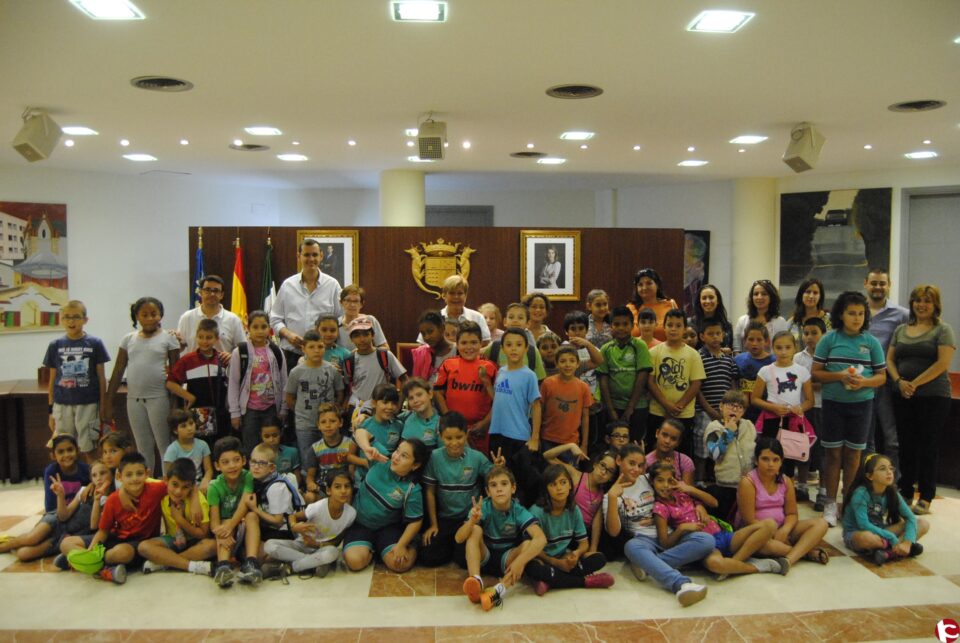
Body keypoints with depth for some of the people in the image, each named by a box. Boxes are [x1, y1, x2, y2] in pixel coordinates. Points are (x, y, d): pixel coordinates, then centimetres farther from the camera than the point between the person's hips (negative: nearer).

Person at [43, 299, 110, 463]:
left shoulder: (94, 344, -2)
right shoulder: (55, 346, 3)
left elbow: (101, 377, 2)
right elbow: (52, 380, 8)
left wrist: (103, 406, 0)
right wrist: (51, 411, 7)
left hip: (88, 404, -2)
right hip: (62, 405, 2)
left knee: (89, 451, 4)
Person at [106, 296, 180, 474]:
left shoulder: (168, 338, -1)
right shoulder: (128, 339, 8)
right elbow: (118, 371, 10)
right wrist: (109, 401, 7)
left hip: (158, 398, -4)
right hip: (134, 399, 4)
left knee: (164, 444, 1)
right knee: (143, 446, 13)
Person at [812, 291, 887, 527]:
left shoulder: (871, 342, 1)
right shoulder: (829, 339, -2)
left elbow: (881, 376, 4)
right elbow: (816, 372, -2)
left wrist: (864, 382, -16)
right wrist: (840, 376, -18)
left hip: (861, 403, 1)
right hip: (833, 402, -1)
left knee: (853, 454, 9)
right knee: (833, 452, 5)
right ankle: (830, 503, 15)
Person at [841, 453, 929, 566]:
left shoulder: (892, 493, -3)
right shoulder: (861, 493, -21)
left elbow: (910, 517, -8)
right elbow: (864, 525, -27)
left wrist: (907, 542, -25)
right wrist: (893, 539, -26)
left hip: (879, 531, 7)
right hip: (855, 534, -7)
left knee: (923, 524, -7)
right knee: (866, 537, -43)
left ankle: (888, 552, -23)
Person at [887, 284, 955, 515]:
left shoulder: (943, 330, -1)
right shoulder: (901, 330, 14)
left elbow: (943, 363, -12)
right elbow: (889, 360, 11)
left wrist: (915, 383, -13)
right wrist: (900, 381, -7)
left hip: (933, 397, -4)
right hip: (903, 397, 4)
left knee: (928, 447, 1)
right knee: (906, 446, 8)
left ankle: (925, 498, 10)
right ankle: (905, 493, 18)